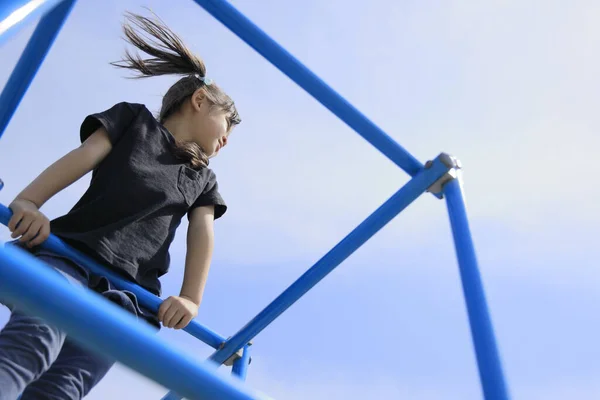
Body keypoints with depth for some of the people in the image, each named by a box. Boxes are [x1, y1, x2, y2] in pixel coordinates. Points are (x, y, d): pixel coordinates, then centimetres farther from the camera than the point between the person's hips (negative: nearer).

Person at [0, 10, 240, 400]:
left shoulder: (204, 180, 29)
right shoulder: (133, 118, 20)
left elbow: (203, 232, 11)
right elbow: (84, 156, 2)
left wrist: (191, 298, -9)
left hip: (126, 293, 3)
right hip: (67, 254, -2)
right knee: (37, 338, -32)